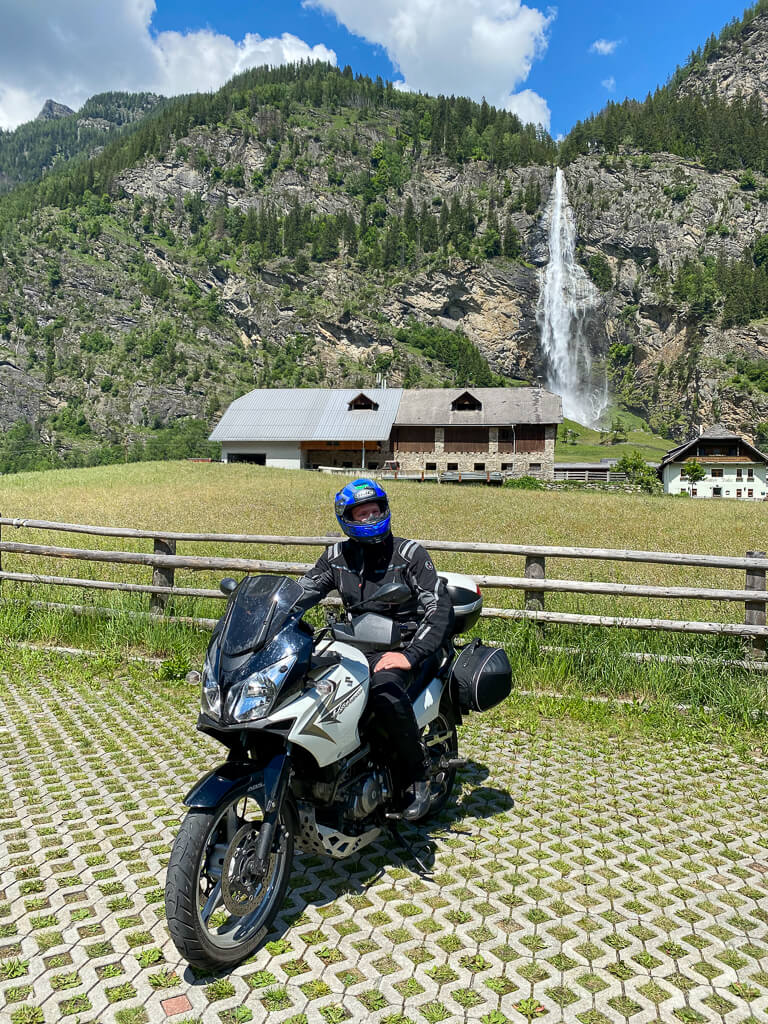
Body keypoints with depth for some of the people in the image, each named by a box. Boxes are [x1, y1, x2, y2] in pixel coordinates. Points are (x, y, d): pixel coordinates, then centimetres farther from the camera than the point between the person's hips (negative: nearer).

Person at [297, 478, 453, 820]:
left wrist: (410, 655, -24)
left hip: (401, 647, -5)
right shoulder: (338, 555, 7)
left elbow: (440, 608, -13)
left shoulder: (408, 553, -7)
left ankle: (417, 770, -11)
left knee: (384, 690, -37)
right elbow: (302, 591, 4)